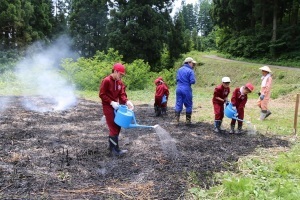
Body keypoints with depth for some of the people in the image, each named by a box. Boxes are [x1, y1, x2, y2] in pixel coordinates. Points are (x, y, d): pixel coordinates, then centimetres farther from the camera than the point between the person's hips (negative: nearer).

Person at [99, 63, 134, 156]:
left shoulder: (120, 82, 7)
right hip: (108, 107, -8)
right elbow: (102, 95, -16)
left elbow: (122, 94, 4)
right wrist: (111, 102, -24)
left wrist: (127, 101, -14)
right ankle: (116, 150, -1)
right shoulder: (106, 81, -16)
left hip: (116, 107, 8)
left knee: (117, 127, 11)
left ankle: (112, 147, 23)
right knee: (113, 128, -7)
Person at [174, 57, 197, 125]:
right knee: (188, 105, 8)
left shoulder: (179, 70, 10)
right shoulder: (190, 71, -10)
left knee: (178, 104, 8)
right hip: (186, 90, -5)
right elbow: (192, 81, -14)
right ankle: (188, 120, 13)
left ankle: (176, 120, 7)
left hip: (179, 89, 5)